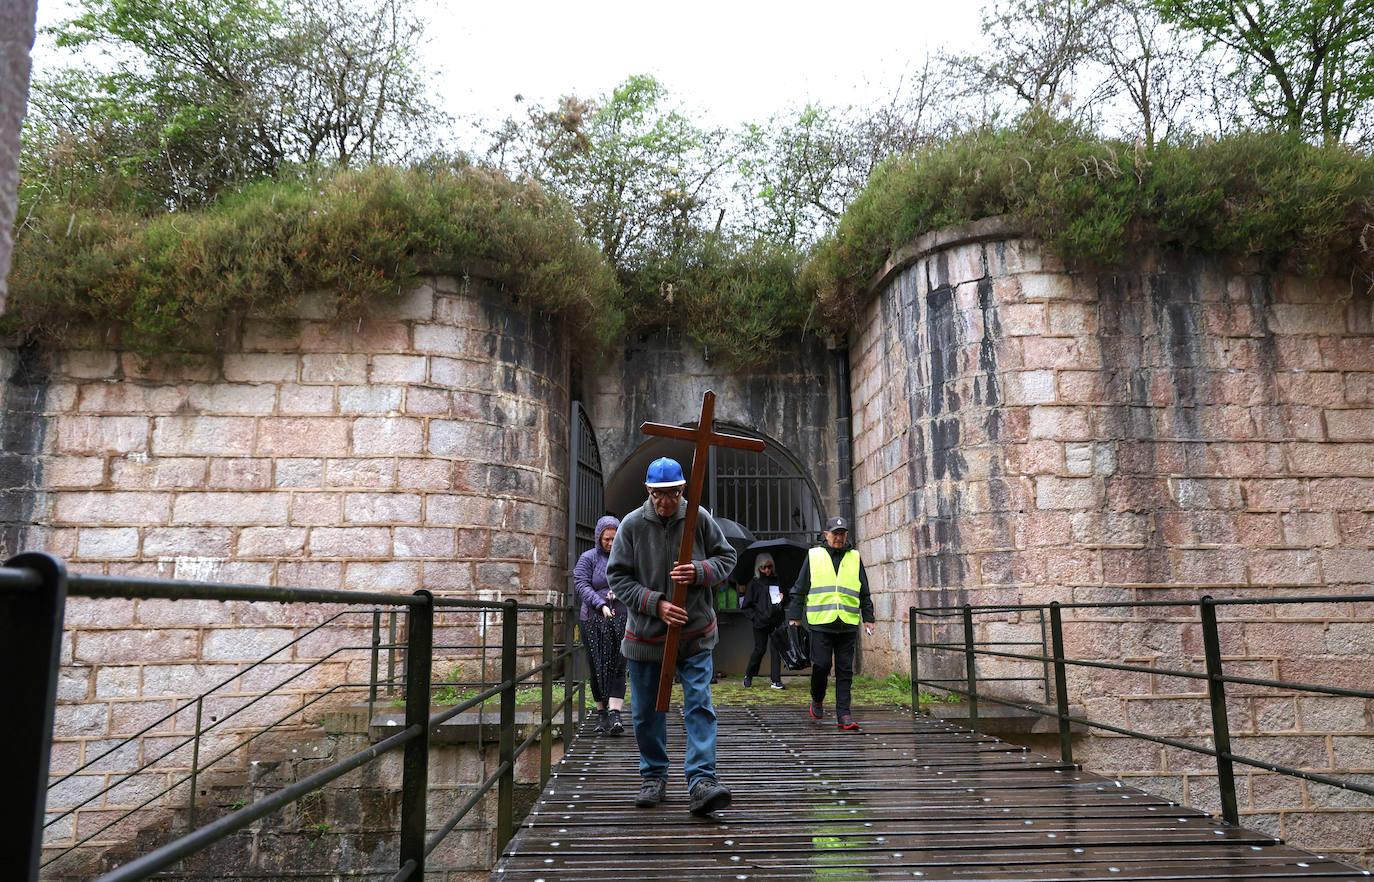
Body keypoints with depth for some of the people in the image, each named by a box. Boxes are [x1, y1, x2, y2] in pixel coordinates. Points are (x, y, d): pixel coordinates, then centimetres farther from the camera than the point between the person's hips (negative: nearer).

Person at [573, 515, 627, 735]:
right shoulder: (588, 558, 4)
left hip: (621, 619, 0)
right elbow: (581, 584, -4)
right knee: (598, 667, 5)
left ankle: (615, 712, -11)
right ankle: (601, 713, 16)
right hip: (594, 620, 0)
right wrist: (601, 605, -15)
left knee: (617, 667, -7)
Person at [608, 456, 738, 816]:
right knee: (646, 711, 11)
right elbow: (618, 576, -5)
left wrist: (699, 571, -17)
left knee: (699, 705, -8)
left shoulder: (700, 518, -5)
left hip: (695, 633, 0)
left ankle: (701, 780, -8)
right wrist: (656, 604, -17)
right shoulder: (632, 524, -8)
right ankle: (653, 777, 28)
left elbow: (726, 558, 4)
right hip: (645, 634, 1)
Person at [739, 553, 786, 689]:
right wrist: (755, 617, -10)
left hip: (776, 622, 2)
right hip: (760, 622, -2)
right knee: (760, 649, 2)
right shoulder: (754, 583, 2)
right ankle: (748, 676, 21)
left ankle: (776, 680, 3)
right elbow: (746, 605, 2)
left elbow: (786, 601, 20)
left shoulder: (777, 582, 10)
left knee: (776, 649, -2)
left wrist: (782, 600, -2)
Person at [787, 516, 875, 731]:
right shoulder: (814, 556, 6)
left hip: (848, 624, 2)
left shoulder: (854, 558, 13)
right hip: (821, 623, -2)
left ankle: (843, 714, 7)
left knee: (845, 671, 3)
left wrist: (868, 618, 12)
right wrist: (794, 616, 5)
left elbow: (864, 593, 18)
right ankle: (817, 701, 21)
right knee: (821, 665, -4)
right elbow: (799, 590, 8)